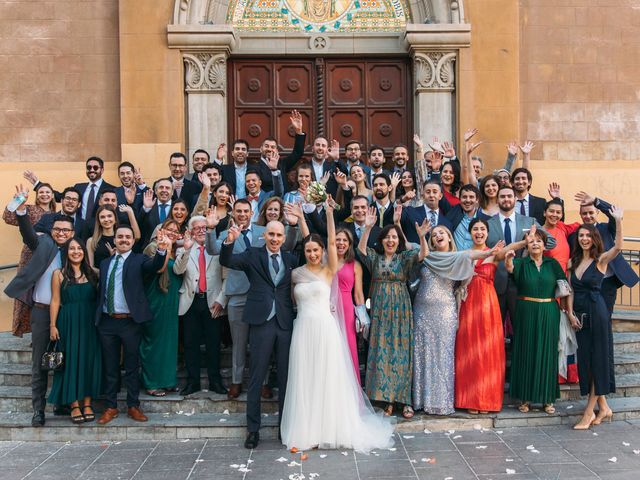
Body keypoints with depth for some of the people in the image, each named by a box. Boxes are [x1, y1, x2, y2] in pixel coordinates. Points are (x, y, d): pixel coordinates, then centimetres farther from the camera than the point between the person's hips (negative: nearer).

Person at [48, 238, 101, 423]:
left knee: (89, 360, 4)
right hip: (69, 323, -2)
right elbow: (55, 301, -2)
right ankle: (74, 404, 8)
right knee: (71, 361, 1)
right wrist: (53, 325, -8)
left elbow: (98, 299, 6)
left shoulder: (92, 274, 7)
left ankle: (87, 403, 12)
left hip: (89, 324, 3)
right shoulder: (59, 274, 0)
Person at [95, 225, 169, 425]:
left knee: (132, 366, 5)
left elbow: (154, 266, -20)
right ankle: (110, 407, 22)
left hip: (130, 321, -3)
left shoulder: (138, 260, 1)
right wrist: (97, 315, 6)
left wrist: (161, 249, -41)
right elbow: (101, 290, 13)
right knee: (110, 367, 11)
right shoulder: (105, 263, 13)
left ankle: (133, 406, 16)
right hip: (107, 321, 4)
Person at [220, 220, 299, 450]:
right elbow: (226, 261, -10)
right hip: (261, 322, -2)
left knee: (286, 377, 9)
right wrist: (229, 241, -27)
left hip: (286, 323, 2)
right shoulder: (253, 255, 4)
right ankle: (253, 429, 15)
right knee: (256, 377, 5)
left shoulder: (291, 259, 11)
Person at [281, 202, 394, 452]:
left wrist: (329, 213, -17)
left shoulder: (329, 271, 0)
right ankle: (306, 430, 15)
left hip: (325, 328, -2)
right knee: (304, 379, 6)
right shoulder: (296, 273, 9)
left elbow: (332, 242, -11)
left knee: (328, 378, 2)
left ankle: (330, 428, 14)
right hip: (303, 329, 2)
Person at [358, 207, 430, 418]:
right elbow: (361, 248, -10)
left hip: (400, 310, -1)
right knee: (381, 351, 1)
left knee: (400, 351, 0)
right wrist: (367, 227, -24)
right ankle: (386, 397, 8)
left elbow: (423, 254, -13)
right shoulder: (374, 257, 7)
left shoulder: (405, 257, 4)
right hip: (380, 311, 1)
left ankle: (404, 399, 4)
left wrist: (422, 235, -30)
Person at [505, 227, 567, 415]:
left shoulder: (552, 263, 7)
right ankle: (525, 398, 10)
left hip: (549, 314, 1)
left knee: (547, 353, 5)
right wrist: (508, 259, -43)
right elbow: (510, 267, -21)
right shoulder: (521, 263, 1)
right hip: (526, 313, -1)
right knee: (526, 353, 2)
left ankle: (548, 399, 15)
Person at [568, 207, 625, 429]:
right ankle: (603, 407, 20)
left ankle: (589, 411, 3)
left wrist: (618, 221, -32)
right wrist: (571, 313, -2)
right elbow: (571, 290, 8)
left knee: (597, 359, -2)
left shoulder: (601, 259, -4)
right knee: (586, 360, 7)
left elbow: (618, 247, -25)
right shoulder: (574, 261, 10)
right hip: (579, 314, 6)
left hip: (597, 312, -6)